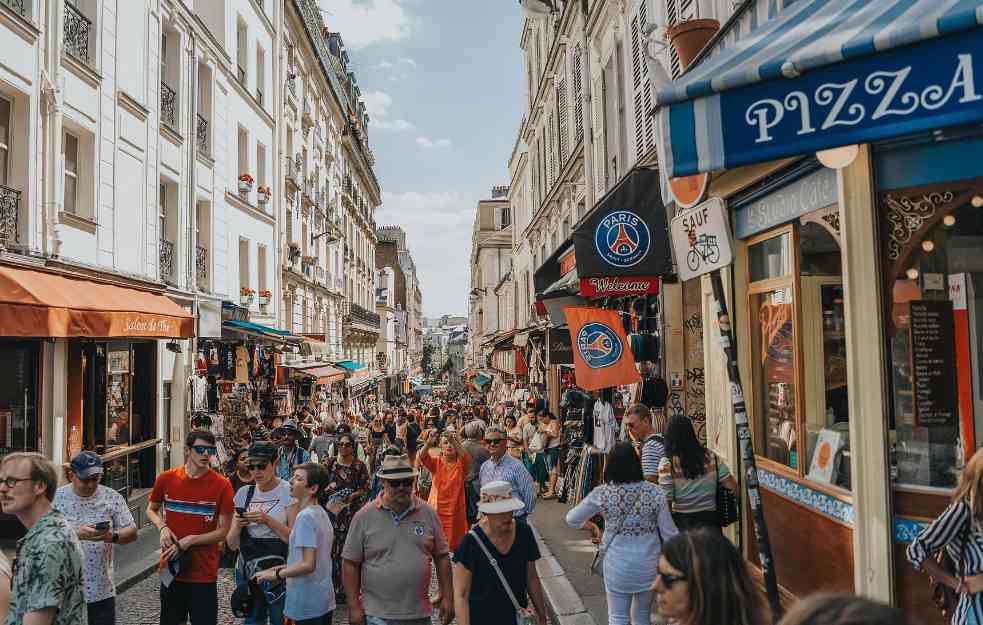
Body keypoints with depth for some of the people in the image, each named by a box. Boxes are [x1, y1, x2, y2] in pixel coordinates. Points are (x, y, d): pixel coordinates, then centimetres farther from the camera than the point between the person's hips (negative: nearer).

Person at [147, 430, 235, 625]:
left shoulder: (222, 485, -11)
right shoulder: (166, 479, -3)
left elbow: (223, 531, -8)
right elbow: (151, 510, 14)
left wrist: (189, 540, -18)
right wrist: (162, 528, -6)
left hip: (204, 573, -3)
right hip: (171, 568, 3)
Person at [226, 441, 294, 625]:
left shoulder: (288, 492, -7)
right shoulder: (244, 493, 6)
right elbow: (232, 544, 6)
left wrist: (268, 520, -22)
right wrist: (238, 525, -14)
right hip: (247, 570, 4)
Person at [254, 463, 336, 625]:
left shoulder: (305, 516, -20)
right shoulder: (322, 513, 7)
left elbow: (308, 565, -25)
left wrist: (277, 574, -12)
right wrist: (283, 568, 12)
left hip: (308, 604, -8)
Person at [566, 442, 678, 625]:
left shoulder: (602, 494, -11)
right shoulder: (654, 492, -10)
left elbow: (571, 519, 1)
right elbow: (668, 533, -5)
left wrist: (591, 526, 19)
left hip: (617, 565, -2)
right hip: (649, 564, 2)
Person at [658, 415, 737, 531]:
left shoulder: (667, 463, -12)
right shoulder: (710, 456, -1)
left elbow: (666, 499, -13)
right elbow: (732, 486, -2)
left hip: (682, 522, -3)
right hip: (710, 519, 3)